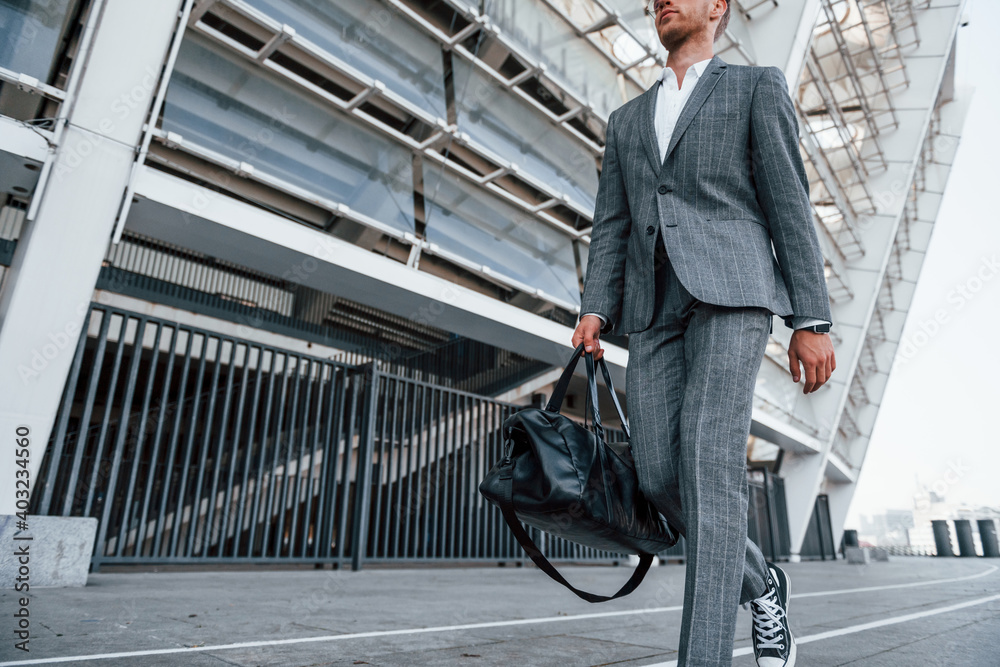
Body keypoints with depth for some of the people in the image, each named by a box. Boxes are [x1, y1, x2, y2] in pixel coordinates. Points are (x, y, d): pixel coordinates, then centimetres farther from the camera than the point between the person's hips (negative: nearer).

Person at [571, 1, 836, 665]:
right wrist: (595, 311, 1)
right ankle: (759, 582, 21)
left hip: (731, 290, -4)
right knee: (660, 475, -6)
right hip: (653, 309, 4)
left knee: (709, 460, -20)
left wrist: (812, 320, -5)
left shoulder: (758, 85, 15)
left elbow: (790, 205, 4)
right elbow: (612, 228, 17)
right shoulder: (627, 120, 27)